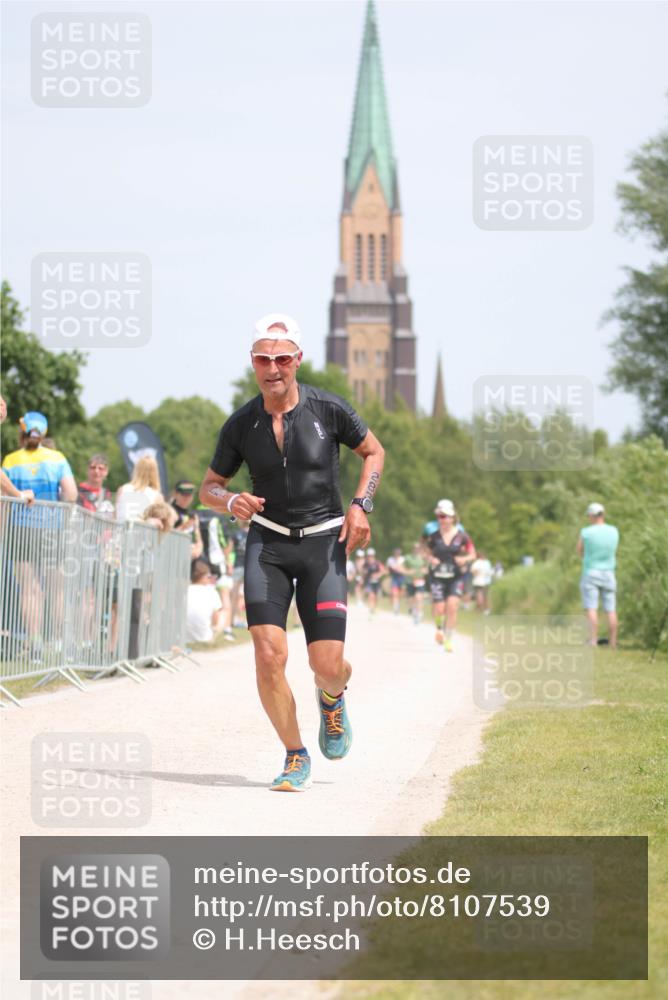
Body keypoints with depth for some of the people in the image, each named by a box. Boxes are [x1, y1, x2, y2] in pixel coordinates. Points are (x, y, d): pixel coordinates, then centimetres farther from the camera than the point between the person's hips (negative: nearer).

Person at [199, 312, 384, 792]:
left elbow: (374, 451, 9)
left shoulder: (328, 409, -8)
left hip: (324, 542, -1)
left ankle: (332, 698, 32)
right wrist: (231, 501, -13)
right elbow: (209, 486, 9)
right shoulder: (241, 425, -3)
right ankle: (296, 758, 4)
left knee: (327, 665, -8)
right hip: (268, 542, 1)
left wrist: (361, 505, -5)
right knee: (269, 657, -15)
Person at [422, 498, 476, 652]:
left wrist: (465, 559, -17)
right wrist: (430, 558, -10)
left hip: (456, 577, -1)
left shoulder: (461, 535, -5)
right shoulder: (434, 535, -4)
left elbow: (472, 554, 3)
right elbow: (426, 549, 10)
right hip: (437, 576, 1)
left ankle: (448, 639, -3)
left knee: (452, 606, -14)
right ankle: (439, 627, 30)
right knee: (439, 609, -4)